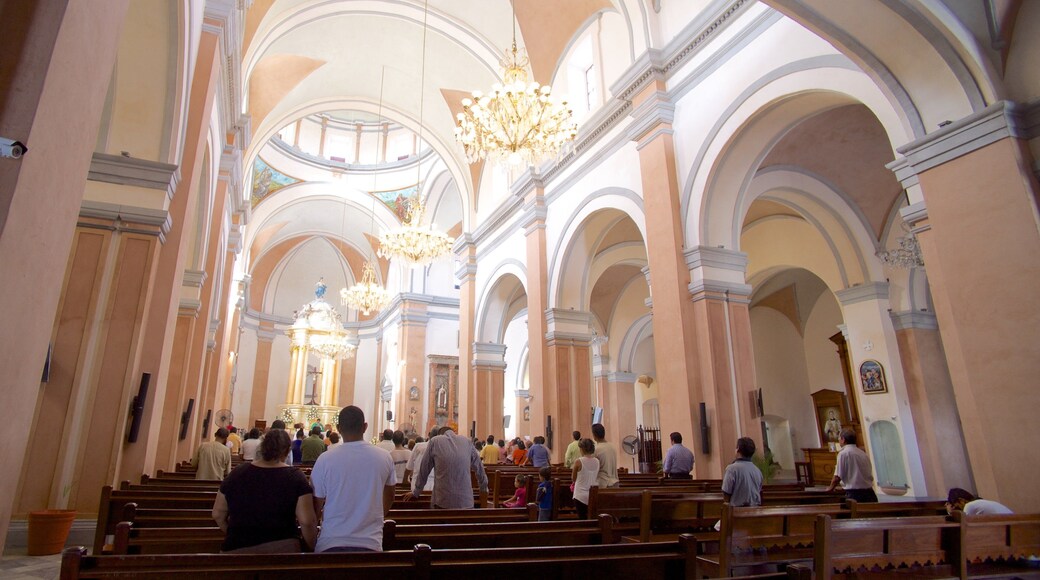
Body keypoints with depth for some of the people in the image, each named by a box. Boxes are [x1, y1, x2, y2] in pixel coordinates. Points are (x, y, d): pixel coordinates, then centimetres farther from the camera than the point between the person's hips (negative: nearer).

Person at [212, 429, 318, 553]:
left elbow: (217, 514, 9)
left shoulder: (237, 473, 0)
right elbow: (307, 521, -15)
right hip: (281, 547, -2)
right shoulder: (296, 477, -9)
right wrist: (310, 549, 1)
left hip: (236, 548, 3)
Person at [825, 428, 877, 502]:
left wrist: (830, 488, 8)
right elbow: (871, 476, 17)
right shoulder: (863, 453, 13)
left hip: (854, 494, -7)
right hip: (869, 493, 7)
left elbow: (838, 477, -9)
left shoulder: (843, 453, -8)